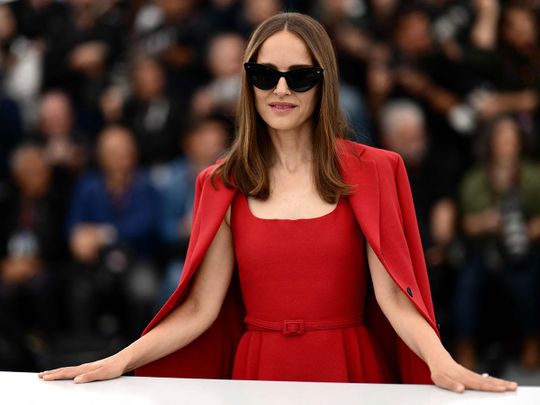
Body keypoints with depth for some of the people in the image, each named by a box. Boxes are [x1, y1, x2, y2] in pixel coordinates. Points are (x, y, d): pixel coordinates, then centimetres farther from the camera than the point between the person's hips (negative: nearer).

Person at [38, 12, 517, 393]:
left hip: (351, 370, -1)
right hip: (258, 373, 1)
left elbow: (393, 296, -9)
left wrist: (441, 363, -26)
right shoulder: (225, 186, 4)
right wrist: (120, 361, -13)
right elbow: (200, 307, -1)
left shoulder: (371, 173, 0)